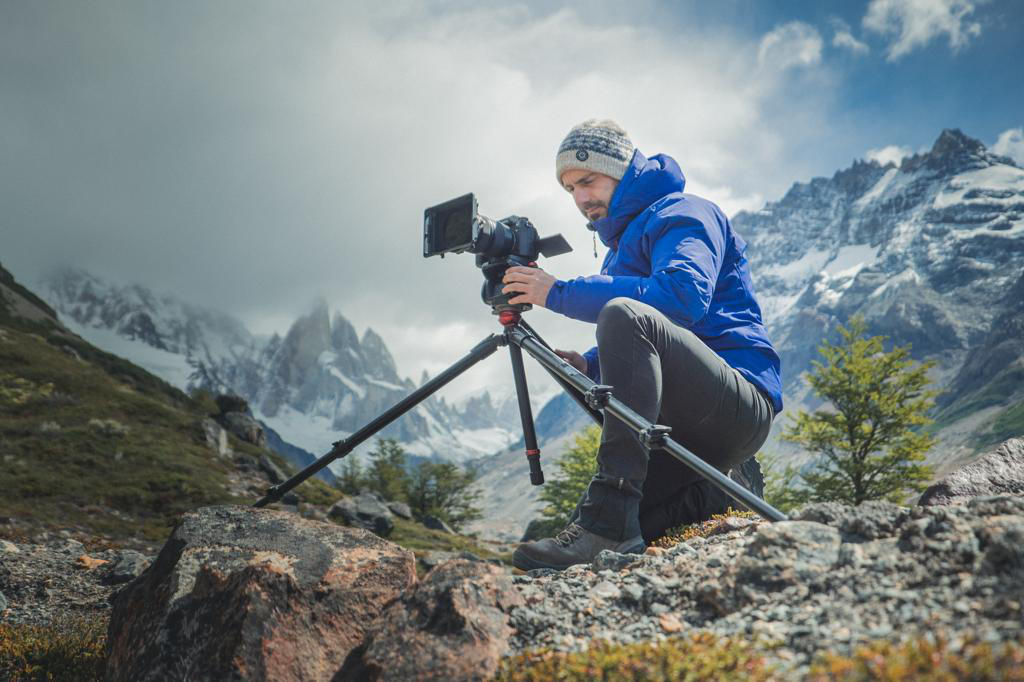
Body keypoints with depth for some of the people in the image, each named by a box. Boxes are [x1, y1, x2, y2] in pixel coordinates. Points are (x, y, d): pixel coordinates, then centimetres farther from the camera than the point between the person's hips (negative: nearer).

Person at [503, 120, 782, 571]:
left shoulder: (681, 214, -3)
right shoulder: (620, 243, 24)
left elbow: (683, 294, -26)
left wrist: (561, 293, -23)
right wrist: (589, 364, 2)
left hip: (741, 403, -9)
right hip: (678, 429, 9)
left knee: (624, 315, -33)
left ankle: (609, 521, -39)